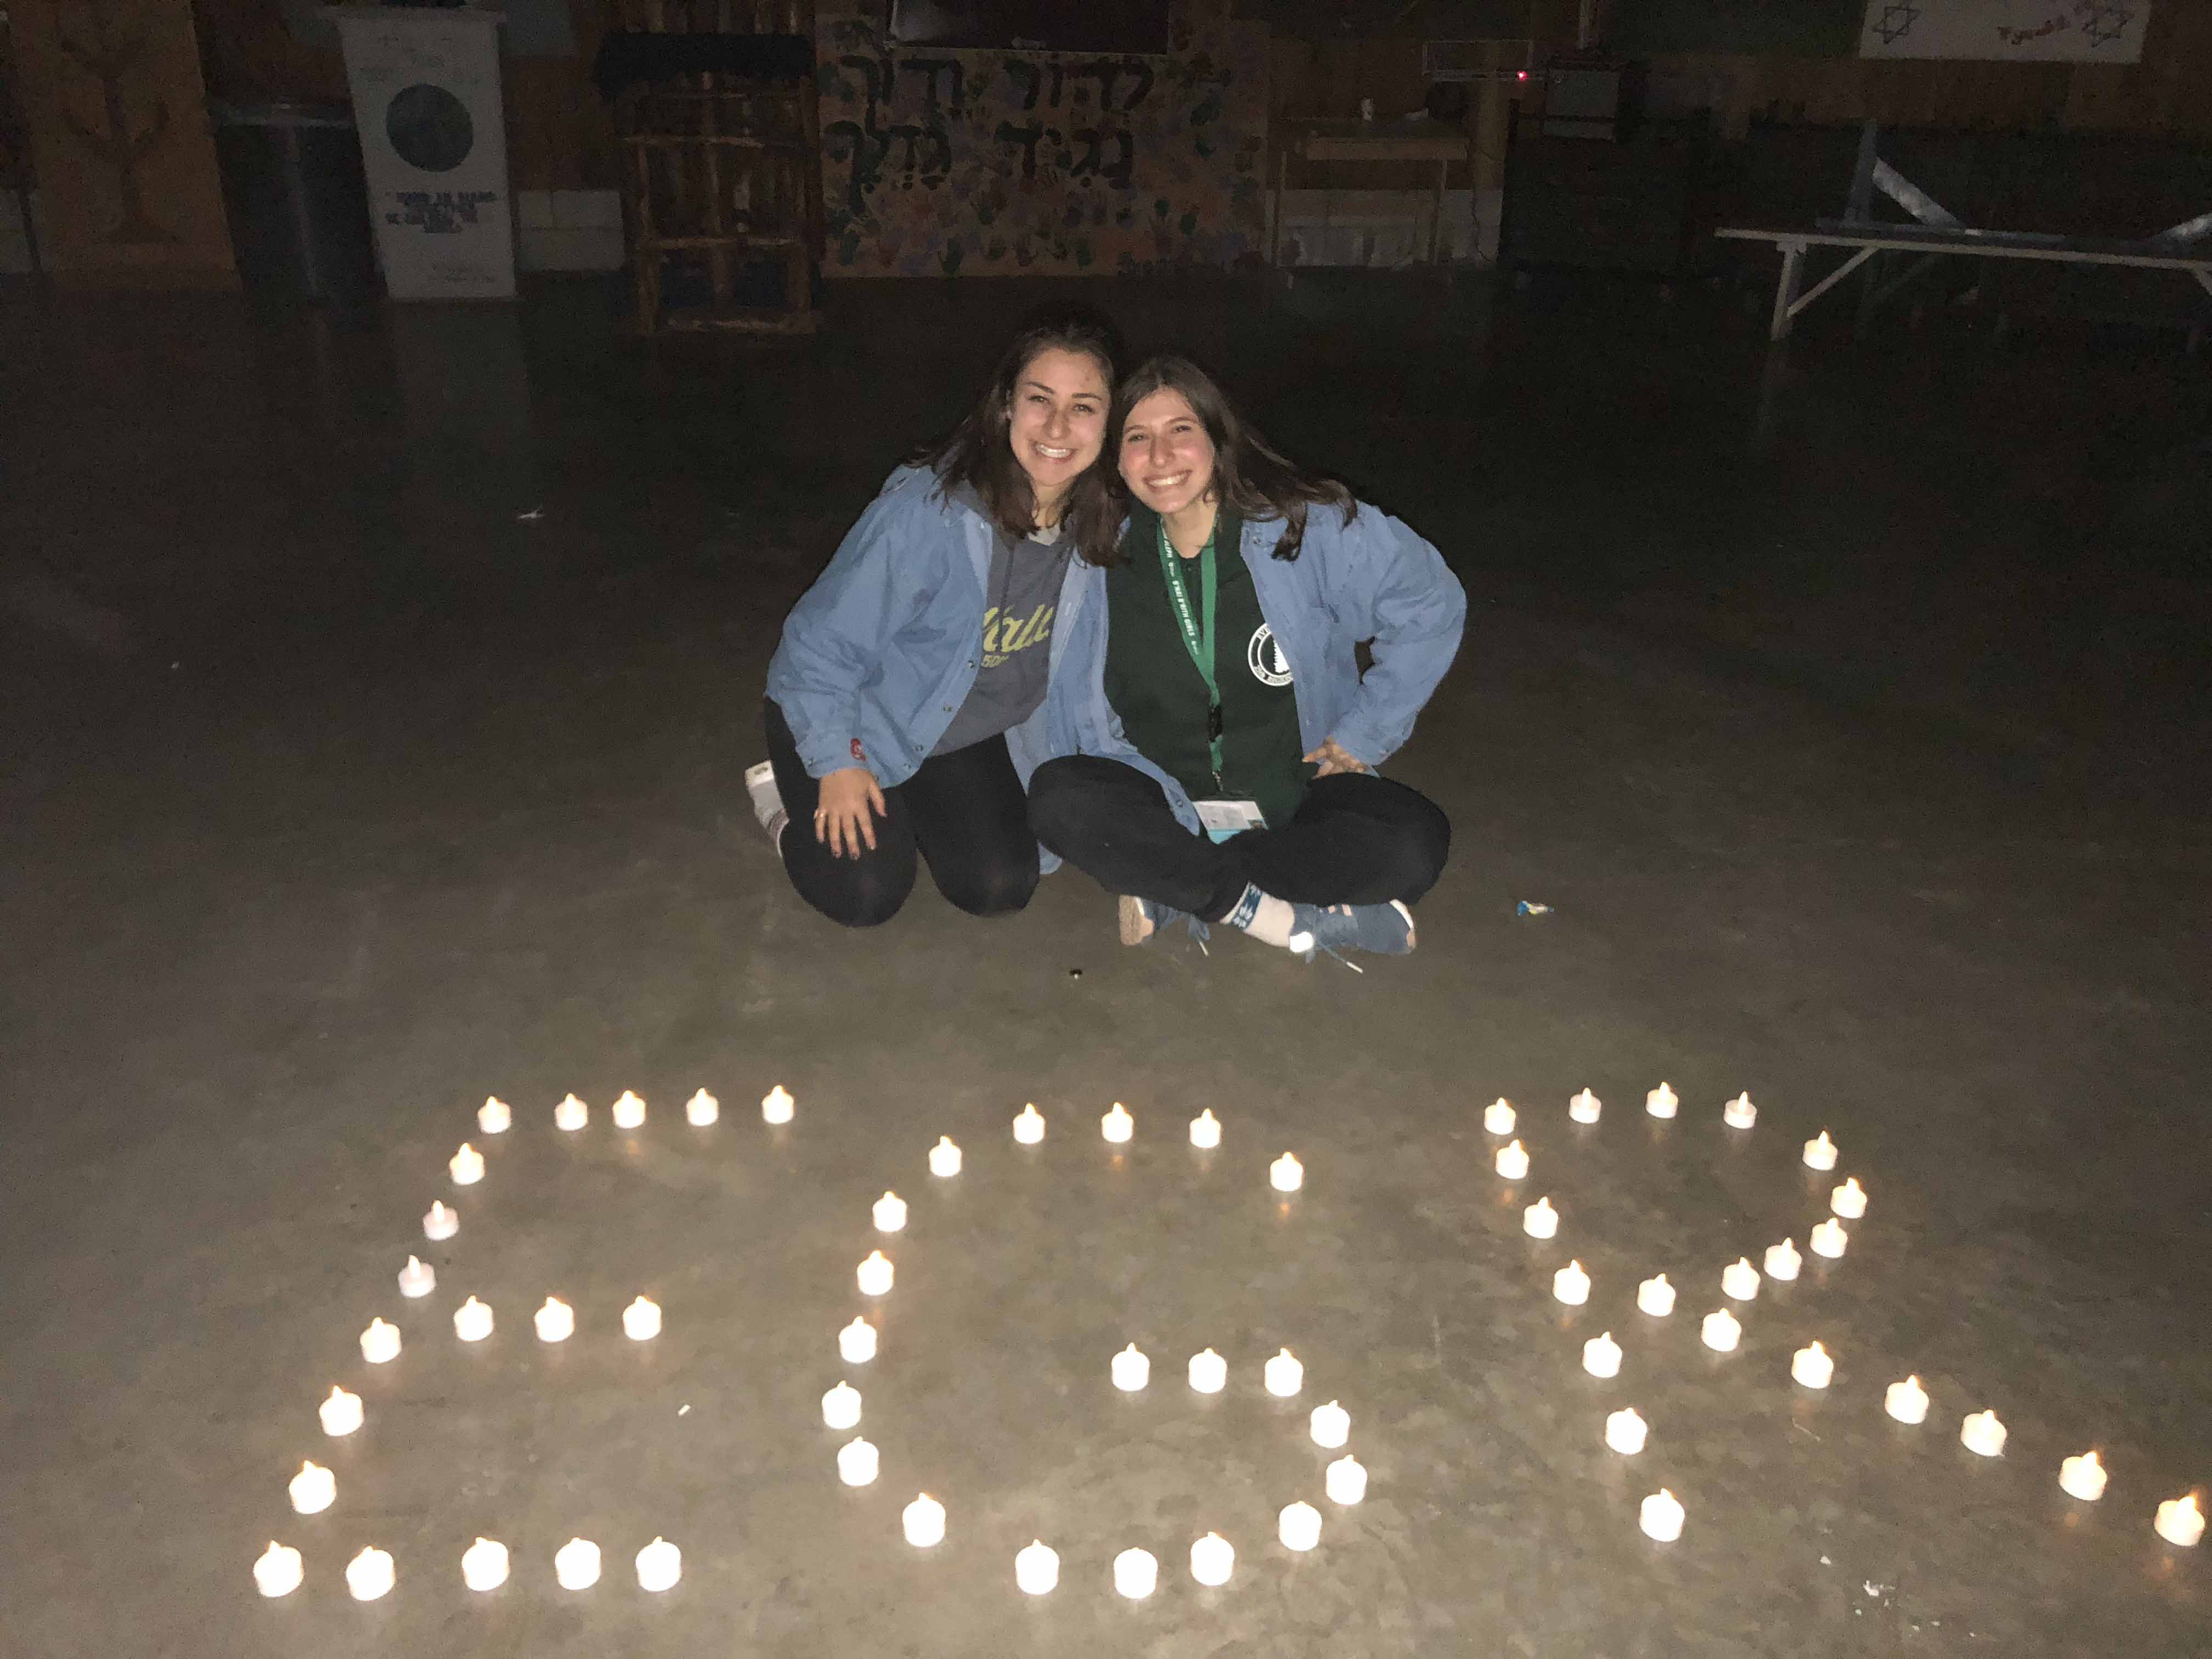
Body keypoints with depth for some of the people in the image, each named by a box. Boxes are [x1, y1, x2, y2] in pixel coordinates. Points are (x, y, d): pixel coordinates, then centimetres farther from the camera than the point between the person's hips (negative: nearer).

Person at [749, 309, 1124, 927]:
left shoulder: (1099, 527, -14)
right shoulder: (928, 510, -33)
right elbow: (826, 637, -23)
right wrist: (837, 766, -20)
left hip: (969, 733, 5)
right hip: (861, 718, -5)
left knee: (999, 890, -5)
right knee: (865, 896, -15)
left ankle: (911, 805, 23)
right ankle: (789, 789, 15)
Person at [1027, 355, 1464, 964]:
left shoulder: (1306, 526, -10)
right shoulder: (1108, 556, -2)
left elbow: (1430, 606, -1)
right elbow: (1079, 706, 5)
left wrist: (1362, 733, -2)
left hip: (1297, 794, -1)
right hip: (1168, 805, 1)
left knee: (1416, 840, -29)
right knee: (1058, 796, -30)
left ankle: (1174, 889, -20)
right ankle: (1307, 919, -26)